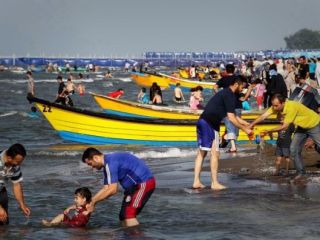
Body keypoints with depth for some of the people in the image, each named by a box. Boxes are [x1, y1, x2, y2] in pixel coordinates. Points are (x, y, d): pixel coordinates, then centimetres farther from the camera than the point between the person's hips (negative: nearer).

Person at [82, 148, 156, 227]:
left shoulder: (110, 163, -18)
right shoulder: (107, 165, 15)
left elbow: (112, 190, -19)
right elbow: (105, 189, 19)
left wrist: (93, 202, -11)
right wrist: (90, 202, 12)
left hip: (144, 184, -11)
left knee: (128, 215, -15)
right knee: (123, 216, 10)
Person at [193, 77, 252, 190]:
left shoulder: (225, 93, 20)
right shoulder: (230, 95, -11)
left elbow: (232, 115, 28)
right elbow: (231, 118, -15)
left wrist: (246, 124, 28)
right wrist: (244, 129, -7)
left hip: (203, 122, 10)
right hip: (209, 124, -10)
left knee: (201, 152, 10)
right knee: (215, 153, -4)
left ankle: (196, 181, 11)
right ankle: (214, 183, -1)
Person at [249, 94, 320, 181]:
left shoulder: (291, 107, -37)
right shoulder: (276, 106, -16)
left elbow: (284, 126, -33)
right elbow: (263, 116, -17)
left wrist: (269, 131, -30)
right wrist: (252, 124, -28)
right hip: (302, 127, 7)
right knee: (294, 150, -1)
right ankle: (300, 172, 10)